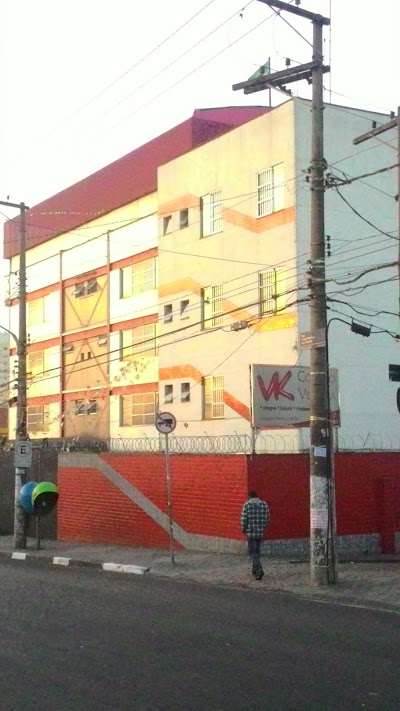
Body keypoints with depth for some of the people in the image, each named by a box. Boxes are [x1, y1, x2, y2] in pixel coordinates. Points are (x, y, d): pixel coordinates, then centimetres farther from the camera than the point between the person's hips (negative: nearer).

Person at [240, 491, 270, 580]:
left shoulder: (247, 504, -7)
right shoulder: (264, 504, 5)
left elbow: (243, 519, -11)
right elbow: (267, 519, 7)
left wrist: (243, 529, 6)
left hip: (250, 532, -4)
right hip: (260, 532, 4)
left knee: (252, 552, 1)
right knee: (257, 551, 20)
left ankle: (259, 570, -16)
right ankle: (254, 570, 30)